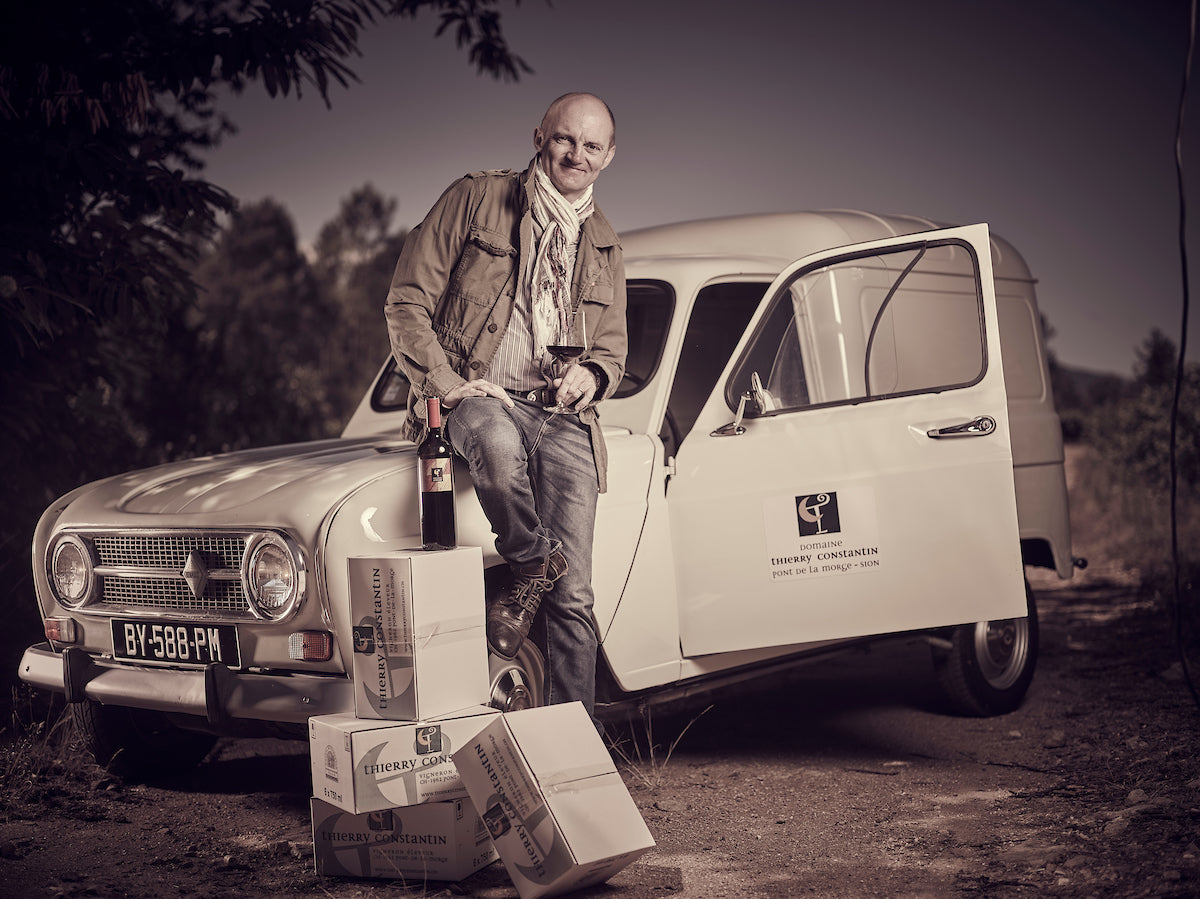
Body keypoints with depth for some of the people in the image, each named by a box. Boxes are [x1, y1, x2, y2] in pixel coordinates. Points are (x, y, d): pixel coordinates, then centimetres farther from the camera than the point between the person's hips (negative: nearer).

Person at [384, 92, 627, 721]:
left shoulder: (603, 247, 21)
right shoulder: (476, 199, 6)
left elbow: (613, 350, 26)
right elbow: (407, 302, 2)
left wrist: (591, 376, 1)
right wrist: (445, 384, -12)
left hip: (563, 417, 3)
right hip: (477, 395, -3)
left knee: (573, 598, -7)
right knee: (497, 442, -42)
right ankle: (531, 566, -15)